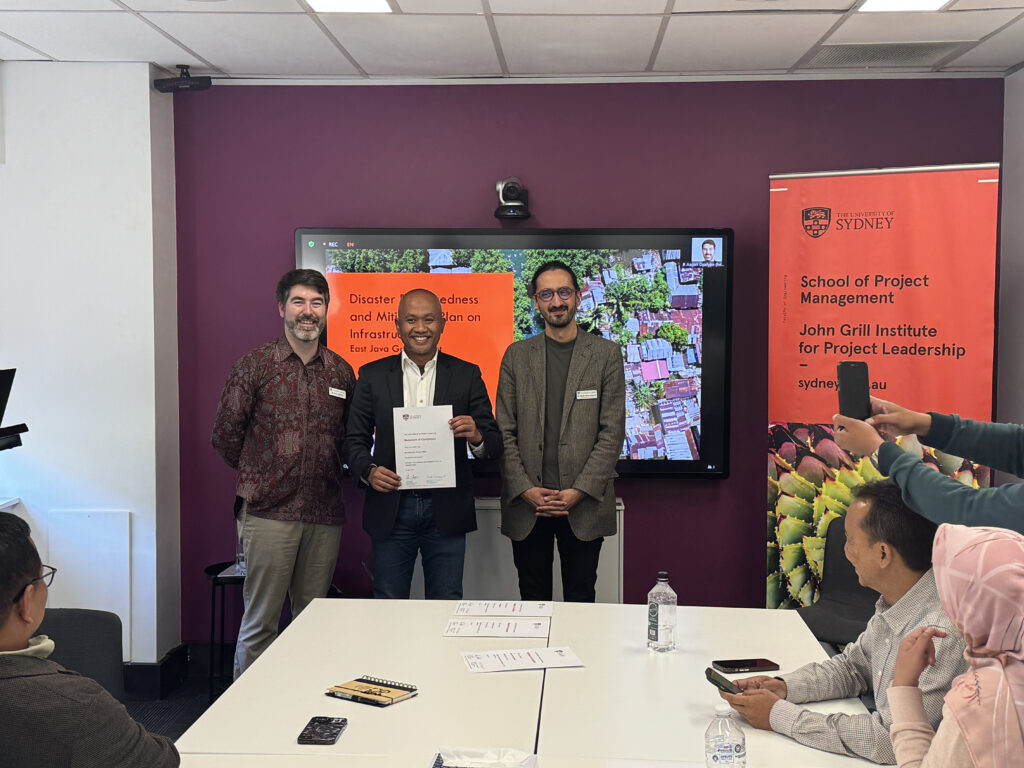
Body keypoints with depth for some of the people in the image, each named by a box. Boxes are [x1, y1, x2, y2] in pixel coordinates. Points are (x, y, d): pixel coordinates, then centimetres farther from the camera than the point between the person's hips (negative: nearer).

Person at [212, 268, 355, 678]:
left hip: (325, 514, 4)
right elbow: (225, 433, 2)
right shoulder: (255, 364, -2)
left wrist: (326, 474, 10)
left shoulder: (341, 372, 10)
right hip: (269, 511, -4)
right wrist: (258, 476, 8)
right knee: (259, 623, 2)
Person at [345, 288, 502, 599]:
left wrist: (476, 436, -20)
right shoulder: (372, 375, 5)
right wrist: (369, 470, -14)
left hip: (446, 512, 0)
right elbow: (355, 440, 6)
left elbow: (495, 447, 3)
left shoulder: (467, 375, 4)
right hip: (390, 511, 0)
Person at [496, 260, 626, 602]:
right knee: (533, 599, 9)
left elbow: (613, 432, -2)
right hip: (526, 504, 1)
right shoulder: (517, 355, 7)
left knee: (580, 599, 6)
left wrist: (578, 491, -11)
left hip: (584, 504, -1)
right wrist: (525, 490, -7)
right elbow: (505, 432, 5)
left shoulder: (606, 353, 3)